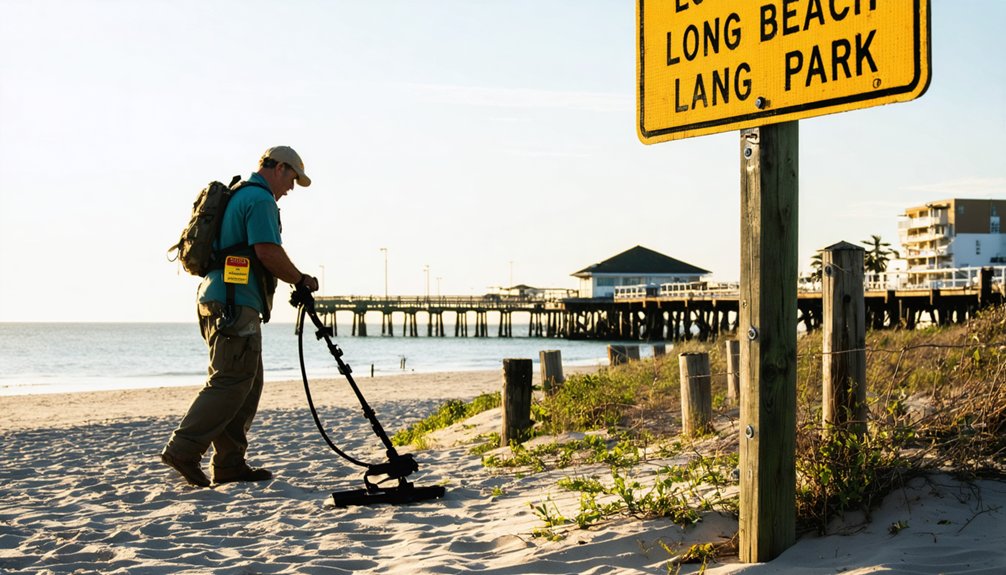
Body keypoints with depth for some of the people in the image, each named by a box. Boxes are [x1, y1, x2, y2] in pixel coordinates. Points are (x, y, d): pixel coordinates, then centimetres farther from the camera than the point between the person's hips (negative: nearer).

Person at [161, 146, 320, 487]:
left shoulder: (238, 195, 25)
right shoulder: (261, 199, -8)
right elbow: (268, 252, -17)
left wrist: (292, 281, 24)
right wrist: (302, 281, -4)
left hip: (216, 298, 11)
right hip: (236, 305, -11)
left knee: (248, 383, 11)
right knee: (231, 383, -11)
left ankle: (230, 463, 12)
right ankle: (183, 450, -14)